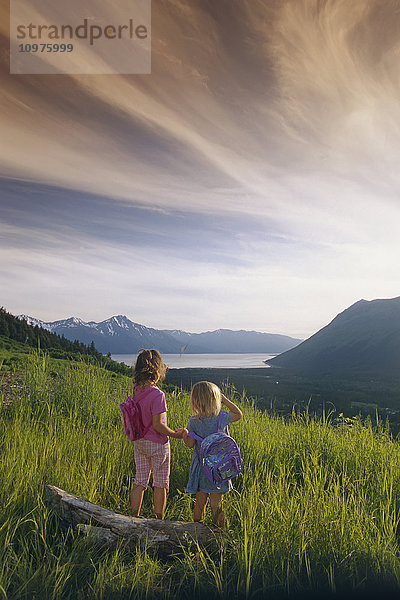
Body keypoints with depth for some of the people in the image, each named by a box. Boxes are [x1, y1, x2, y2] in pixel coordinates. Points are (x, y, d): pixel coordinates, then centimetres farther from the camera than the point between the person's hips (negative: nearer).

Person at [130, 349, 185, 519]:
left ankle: (134, 518, 27)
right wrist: (175, 434, -10)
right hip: (157, 444, -6)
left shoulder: (136, 390, -3)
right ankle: (159, 520, 22)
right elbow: (157, 425, -24)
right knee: (160, 484, 11)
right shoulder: (157, 395, -25)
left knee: (140, 481, 18)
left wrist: (161, 372, 19)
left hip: (139, 442, 7)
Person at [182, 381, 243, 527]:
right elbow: (239, 414, 4)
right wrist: (224, 400, 2)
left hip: (200, 468, 2)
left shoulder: (194, 422, -11)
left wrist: (184, 435, 7)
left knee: (200, 502, 17)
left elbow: (190, 444, -7)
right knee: (216, 503, 9)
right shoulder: (221, 417, -13)